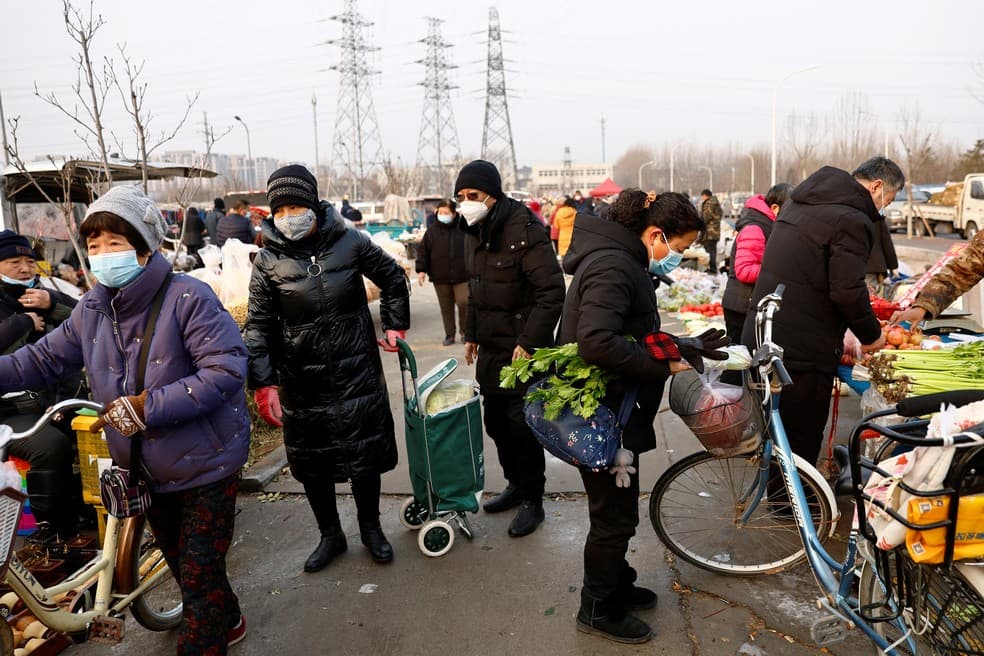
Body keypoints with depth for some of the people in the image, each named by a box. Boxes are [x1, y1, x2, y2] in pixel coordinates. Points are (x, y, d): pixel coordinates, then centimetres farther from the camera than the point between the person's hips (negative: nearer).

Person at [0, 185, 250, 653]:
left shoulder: (187, 298, -21)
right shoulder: (92, 309, 1)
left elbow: (227, 368, -28)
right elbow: (44, 360, 9)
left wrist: (150, 405, -29)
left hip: (206, 462, -7)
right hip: (147, 470, 8)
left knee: (200, 573, 3)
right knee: (180, 562, 25)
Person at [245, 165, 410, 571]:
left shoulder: (350, 242, -5)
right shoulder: (268, 260, -4)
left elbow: (392, 278, 11)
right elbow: (258, 324, -4)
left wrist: (395, 324, 9)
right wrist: (263, 382, -12)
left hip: (357, 371, -1)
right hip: (300, 381, 1)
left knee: (365, 455, 10)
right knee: (311, 464, 11)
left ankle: (371, 529, 33)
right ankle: (330, 535, 33)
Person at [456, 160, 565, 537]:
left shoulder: (523, 230, -17)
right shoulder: (474, 234, 9)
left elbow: (552, 291, -21)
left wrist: (529, 342, -23)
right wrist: (471, 334, 17)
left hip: (524, 351, -8)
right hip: (491, 348, 8)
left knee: (521, 424, -1)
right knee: (495, 421, 15)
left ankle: (532, 501, 17)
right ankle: (516, 484, 34)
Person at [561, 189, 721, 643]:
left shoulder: (623, 261, 11)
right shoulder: (613, 266, -22)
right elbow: (597, 343, -35)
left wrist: (683, 348, 5)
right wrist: (661, 367, -24)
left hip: (613, 412, 10)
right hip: (602, 417, -10)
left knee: (618, 508, 23)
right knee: (614, 515, 6)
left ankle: (617, 586, 42)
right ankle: (598, 610, 25)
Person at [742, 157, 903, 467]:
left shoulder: (799, 202, 15)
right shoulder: (851, 220, -15)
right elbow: (848, 291, -20)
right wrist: (871, 335, -2)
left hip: (760, 337, 9)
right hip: (803, 350, -9)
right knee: (802, 440, 3)